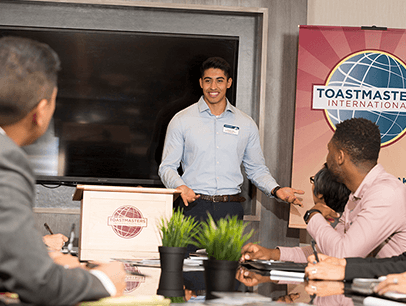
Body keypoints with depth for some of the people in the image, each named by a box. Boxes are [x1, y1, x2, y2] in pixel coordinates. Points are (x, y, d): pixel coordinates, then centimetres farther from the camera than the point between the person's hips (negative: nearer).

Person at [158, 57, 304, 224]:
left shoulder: (246, 124, 12)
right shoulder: (181, 121, 6)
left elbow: (257, 169, 18)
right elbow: (167, 167, 5)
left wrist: (276, 190, -1)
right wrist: (180, 186, -16)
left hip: (231, 210, 2)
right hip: (194, 206, -2)